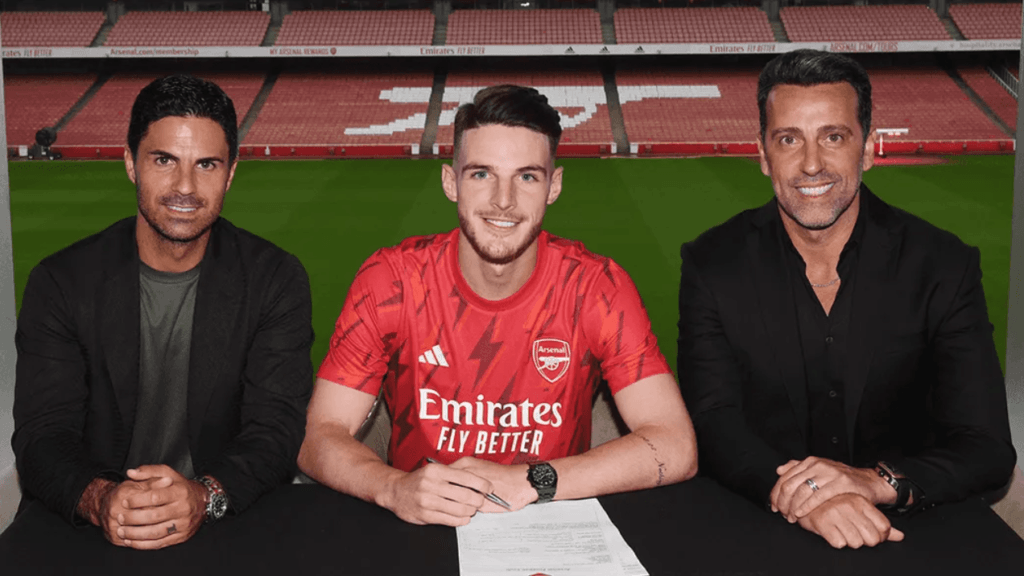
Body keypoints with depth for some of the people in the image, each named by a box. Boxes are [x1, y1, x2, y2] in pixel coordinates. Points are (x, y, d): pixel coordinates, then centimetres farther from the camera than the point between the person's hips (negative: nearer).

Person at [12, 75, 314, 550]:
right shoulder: (61, 283, 2)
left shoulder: (276, 280, 1)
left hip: (230, 523, 0)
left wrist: (204, 496, -26)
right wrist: (99, 500, -25)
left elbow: (276, 429, -7)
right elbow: (42, 435, -4)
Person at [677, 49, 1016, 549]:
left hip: (904, 531, -1)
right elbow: (713, 424, -8)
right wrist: (793, 495, -27)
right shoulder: (713, 264, -1)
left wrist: (877, 482, -25)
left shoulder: (943, 267, -3)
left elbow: (988, 449, -6)